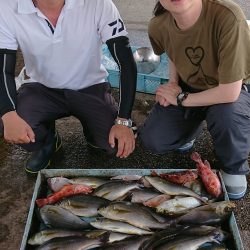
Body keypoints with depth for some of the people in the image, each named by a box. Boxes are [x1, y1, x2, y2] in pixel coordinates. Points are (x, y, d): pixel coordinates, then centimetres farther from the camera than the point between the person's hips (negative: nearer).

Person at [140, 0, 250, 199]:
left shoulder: (228, 16, -37)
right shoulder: (158, 26, -18)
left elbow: (229, 93, -34)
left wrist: (181, 99, -21)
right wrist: (173, 82, -8)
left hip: (231, 91, -3)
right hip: (188, 87, 4)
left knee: (227, 114, -37)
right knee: (152, 140, -9)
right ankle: (193, 125, 24)